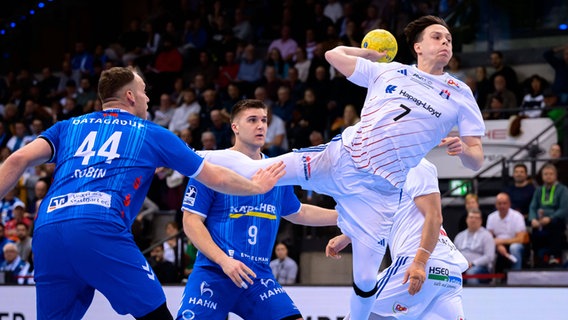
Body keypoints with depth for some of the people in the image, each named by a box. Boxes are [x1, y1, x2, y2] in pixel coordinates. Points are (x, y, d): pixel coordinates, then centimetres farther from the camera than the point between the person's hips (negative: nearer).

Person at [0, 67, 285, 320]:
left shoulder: (69, 127, 26)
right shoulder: (151, 134, 20)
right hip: (100, 229, -4)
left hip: (46, 230, 4)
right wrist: (257, 187, 41)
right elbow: (216, 178, 25)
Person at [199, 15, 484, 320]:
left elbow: (477, 160, 0)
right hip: (338, 157, 1)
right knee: (255, 173, -10)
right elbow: (334, 53, 20)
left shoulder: (460, 95, 3)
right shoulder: (387, 70, 7)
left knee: (366, 281, -4)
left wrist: (462, 149, -20)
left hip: (377, 191, -1)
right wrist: (374, 53, 26)